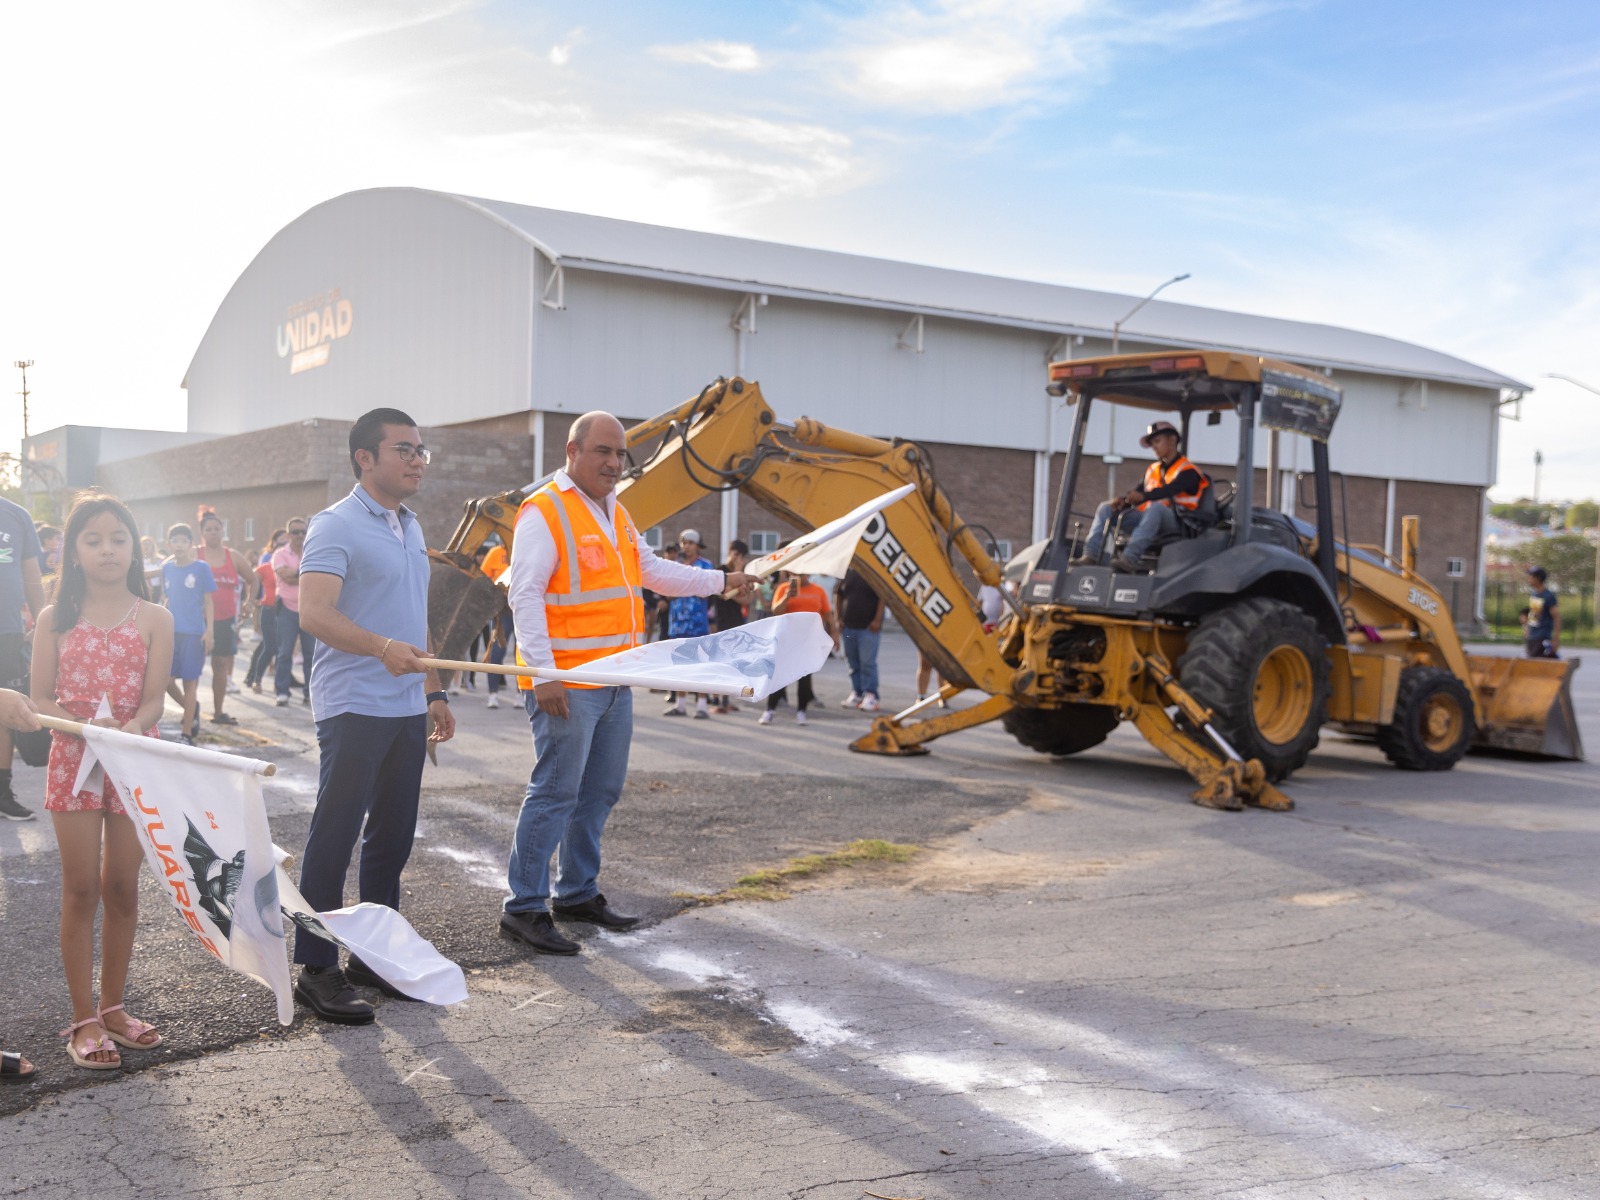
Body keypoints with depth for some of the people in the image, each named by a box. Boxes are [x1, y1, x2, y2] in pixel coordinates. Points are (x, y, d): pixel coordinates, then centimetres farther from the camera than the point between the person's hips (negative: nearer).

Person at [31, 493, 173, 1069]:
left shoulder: (154, 619, -1)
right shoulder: (56, 619, 0)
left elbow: (153, 701, -5)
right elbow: (40, 700, -3)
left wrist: (131, 727, -26)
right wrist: (84, 725, -20)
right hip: (75, 761, -1)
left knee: (122, 887, 9)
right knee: (81, 889, 3)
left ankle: (112, 1007, 23)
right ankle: (84, 1021, 11)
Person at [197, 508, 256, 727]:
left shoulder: (233, 557, 8)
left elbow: (252, 580, 21)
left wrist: (248, 602, 15)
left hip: (226, 618, 3)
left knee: (221, 664, 8)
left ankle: (218, 712, 17)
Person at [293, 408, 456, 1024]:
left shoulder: (411, 528, 17)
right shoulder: (336, 526, -10)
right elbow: (314, 613, -22)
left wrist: (435, 692, 20)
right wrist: (383, 647, -37)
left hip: (407, 711, 8)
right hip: (354, 710, -8)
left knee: (392, 837, 12)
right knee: (334, 838, -2)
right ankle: (316, 969, 6)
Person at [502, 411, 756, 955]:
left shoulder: (615, 514, 17)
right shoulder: (544, 512, -11)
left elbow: (653, 571, 30)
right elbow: (525, 595, -17)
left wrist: (721, 581, 26)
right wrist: (543, 673, -24)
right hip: (565, 684, -9)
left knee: (600, 792, 14)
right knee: (555, 792, -7)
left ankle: (577, 893, 27)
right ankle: (524, 908, 1)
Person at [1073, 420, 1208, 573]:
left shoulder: (1187, 470, -2)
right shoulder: (1152, 469, 22)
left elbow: (1171, 489, -21)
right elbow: (1140, 490, 15)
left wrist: (1144, 497, -37)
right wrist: (1123, 500, -9)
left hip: (1176, 522, -8)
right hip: (1145, 516, 8)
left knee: (1156, 507, -40)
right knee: (1105, 508, 0)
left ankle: (1130, 557, -54)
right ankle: (1090, 556, -20)